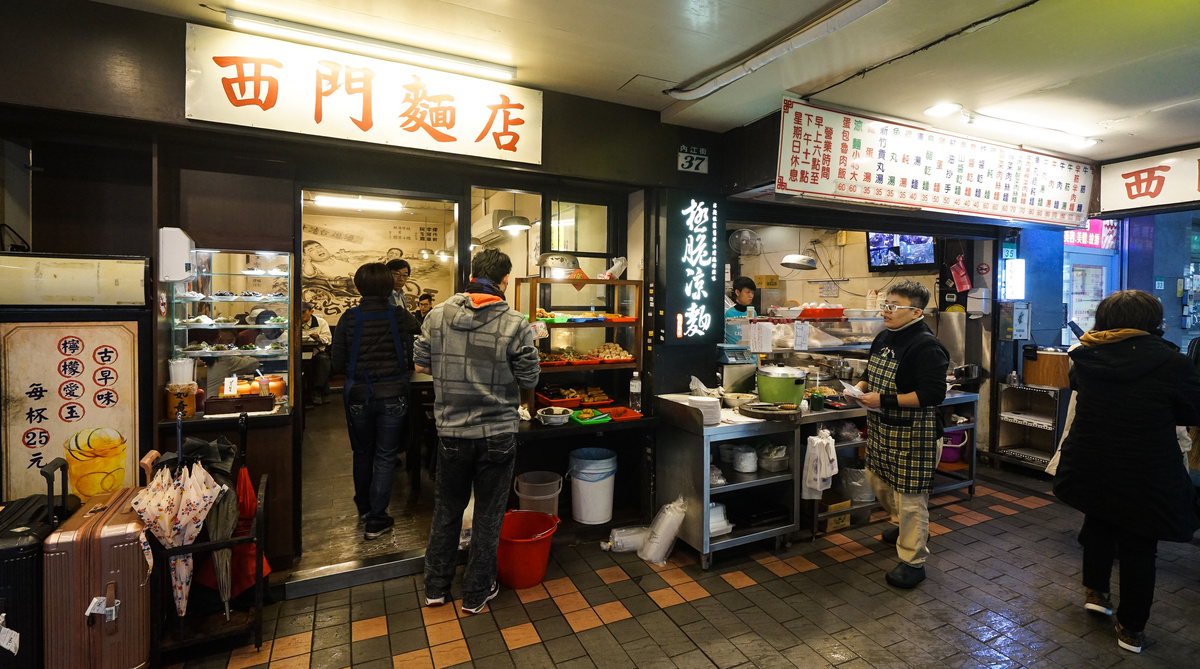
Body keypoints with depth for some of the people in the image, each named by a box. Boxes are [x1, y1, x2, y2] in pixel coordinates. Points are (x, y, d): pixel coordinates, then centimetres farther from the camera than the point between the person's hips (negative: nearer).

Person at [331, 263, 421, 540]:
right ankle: (376, 521, 14)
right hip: (392, 396, -2)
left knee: (362, 454, 21)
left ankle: (364, 507, 40)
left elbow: (338, 363, -4)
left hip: (358, 396, 2)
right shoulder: (401, 317, -11)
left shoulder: (349, 318, -8)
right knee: (385, 457, 9)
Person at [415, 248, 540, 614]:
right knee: (488, 516, 14)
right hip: (497, 434, -3)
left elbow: (421, 364, 4)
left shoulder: (438, 315, -6)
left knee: (446, 510, 21)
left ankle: (435, 588, 36)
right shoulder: (515, 323, -15)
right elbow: (529, 378, -9)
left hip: (451, 433, 3)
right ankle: (476, 594, 30)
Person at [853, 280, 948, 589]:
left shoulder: (926, 346, -20)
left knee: (910, 497, 2)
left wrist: (884, 400, -26)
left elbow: (933, 394, -25)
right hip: (882, 429, 9)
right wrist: (861, 386, -1)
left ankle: (913, 561, 19)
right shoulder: (884, 337, 7)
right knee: (878, 481, 23)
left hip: (913, 434, -9)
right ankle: (904, 526, 48)